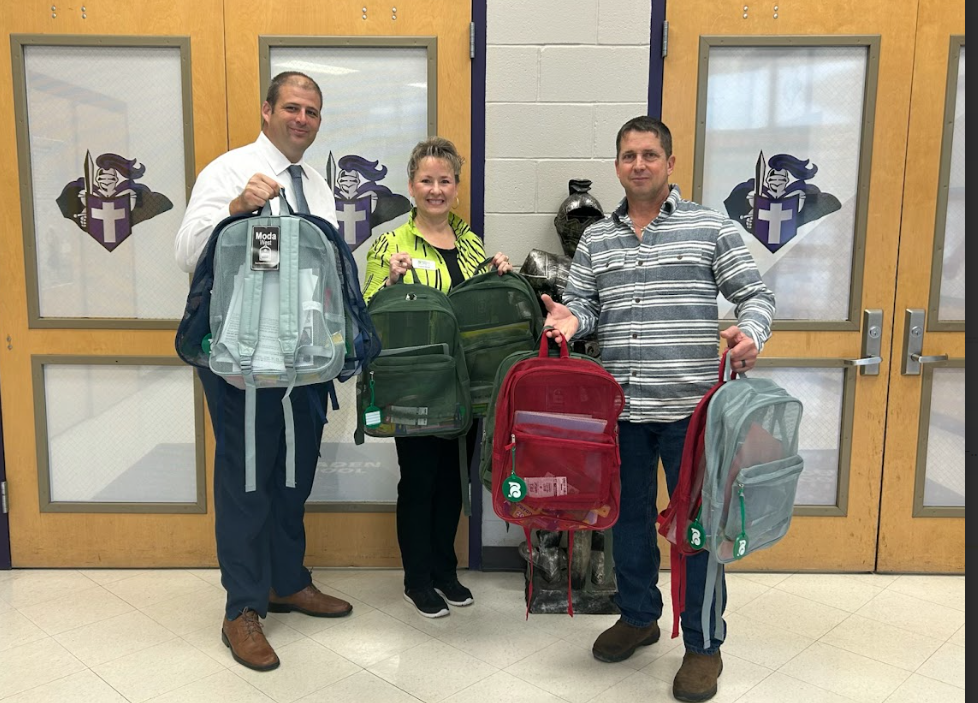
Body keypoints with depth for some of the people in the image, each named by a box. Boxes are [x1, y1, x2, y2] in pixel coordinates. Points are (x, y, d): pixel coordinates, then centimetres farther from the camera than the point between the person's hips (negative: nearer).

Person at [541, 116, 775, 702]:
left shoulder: (711, 227, 2)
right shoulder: (595, 240, 13)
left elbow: (757, 295, 1)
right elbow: (583, 303, 12)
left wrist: (750, 331, -19)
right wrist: (571, 317, -11)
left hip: (690, 405, -4)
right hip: (621, 407, 4)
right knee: (629, 515, 15)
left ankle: (704, 644, 20)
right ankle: (638, 616, 36)